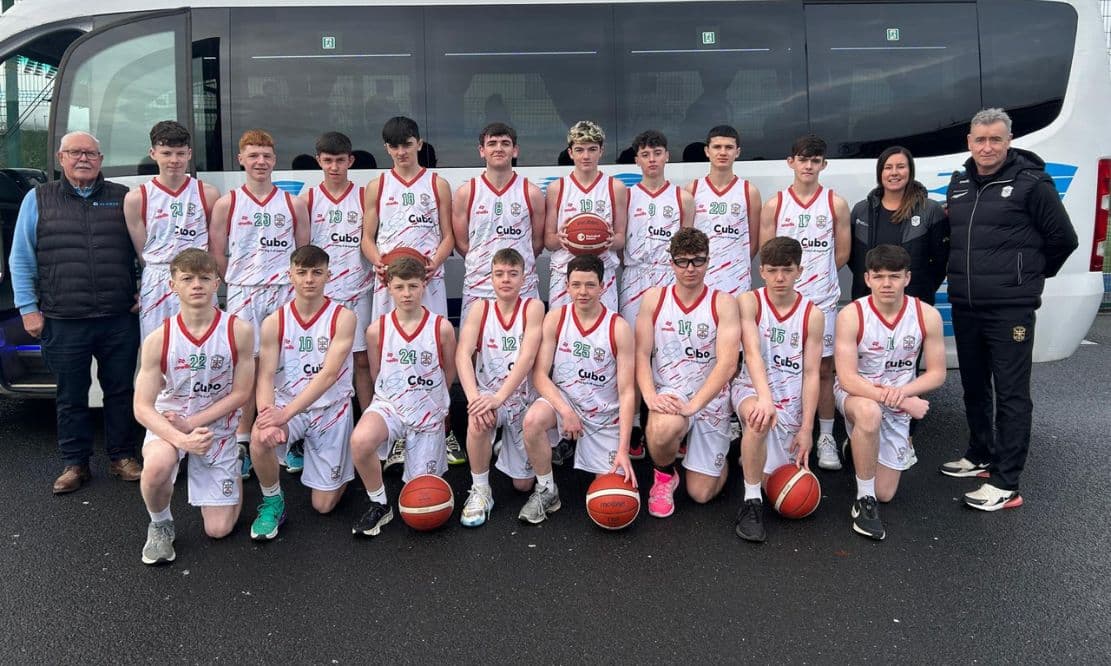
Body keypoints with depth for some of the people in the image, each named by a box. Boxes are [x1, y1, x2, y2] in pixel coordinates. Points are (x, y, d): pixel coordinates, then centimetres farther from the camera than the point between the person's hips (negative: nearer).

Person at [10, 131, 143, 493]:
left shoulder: (123, 198, 8)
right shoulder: (38, 200, 7)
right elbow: (21, 259, 8)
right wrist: (28, 308, 2)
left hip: (119, 320, 0)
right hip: (64, 323, 0)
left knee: (120, 391, 8)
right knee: (71, 396, 9)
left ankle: (122, 457, 21)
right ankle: (75, 464, 21)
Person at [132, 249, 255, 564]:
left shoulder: (239, 331, -14)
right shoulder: (158, 339, -13)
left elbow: (240, 393, -7)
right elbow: (142, 407, -13)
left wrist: (191, 423, -15)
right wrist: (181, 439, -29)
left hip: (217, 426, 0)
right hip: (168, 423, 0)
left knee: (219, 530, 2)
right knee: (157, 466, -38)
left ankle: (234, 473, 35)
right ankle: (160, 525, -4)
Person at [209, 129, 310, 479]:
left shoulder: (293, 204, 9)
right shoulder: (226, 204, 6)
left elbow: (304, 250, 12)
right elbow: (217, 253, 6)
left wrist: (294, 279, 2)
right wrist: (240, 281, 3)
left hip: (284, 292, 1)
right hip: (243, 293, 0)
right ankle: (242, 442, 9)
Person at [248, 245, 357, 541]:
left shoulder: (343, 317, -11)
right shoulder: (274, 322, -4)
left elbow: (329, 374, -21)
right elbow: (265, 377, -11)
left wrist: (286, 413, -29)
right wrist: (267, 416, -32)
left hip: (331, 408, -1)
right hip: (286, 405, 2)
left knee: (324, 505, 1)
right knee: (260, 437, -34)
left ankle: (339, 474, 37)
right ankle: (273, 503, -6)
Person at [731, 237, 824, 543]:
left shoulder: (812, 315, -2)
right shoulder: (749, 301, -7)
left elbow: (811, 374, -3)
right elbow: (753, 353, -22)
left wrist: (806, 428, -10)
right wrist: (765, 397, -38)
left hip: (791, 401, 2)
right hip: (752, 389, -2)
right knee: (759, 417, -39)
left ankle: (751, 456, 35)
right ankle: (751, 503, -23)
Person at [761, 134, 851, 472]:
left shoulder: (835, 203, 3)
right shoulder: (774, 204, 3)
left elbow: (842, 252, 7)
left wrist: (816, 276, 9)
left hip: (823, 299, 0)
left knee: (823, 369, 5)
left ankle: (826, 438, 15)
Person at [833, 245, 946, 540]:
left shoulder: (927, 315, -11)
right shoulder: (851, 315, -20)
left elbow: (937, 373, -5)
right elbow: (847, 378, -23)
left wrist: (902, 392, -25)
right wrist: (902, 402, -33)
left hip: (900, 402, 3)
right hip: (855, 393, -3)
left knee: (885, 493, 5)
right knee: (870, 412, -43)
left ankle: (862, 447, 39)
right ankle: (864, 501, -23)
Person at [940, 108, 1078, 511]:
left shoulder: (1032, 183, -7)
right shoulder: (959, 184, 11)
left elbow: (1063, 239, -1)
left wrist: (1030, 276, 9)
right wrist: (962, 276, 15)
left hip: (1010, 309, -6)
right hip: (964, 307, 7)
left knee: (1011, 394, -3)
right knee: (974, 387, 17)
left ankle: (1006, 484, 1)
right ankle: (980, 456, 34)